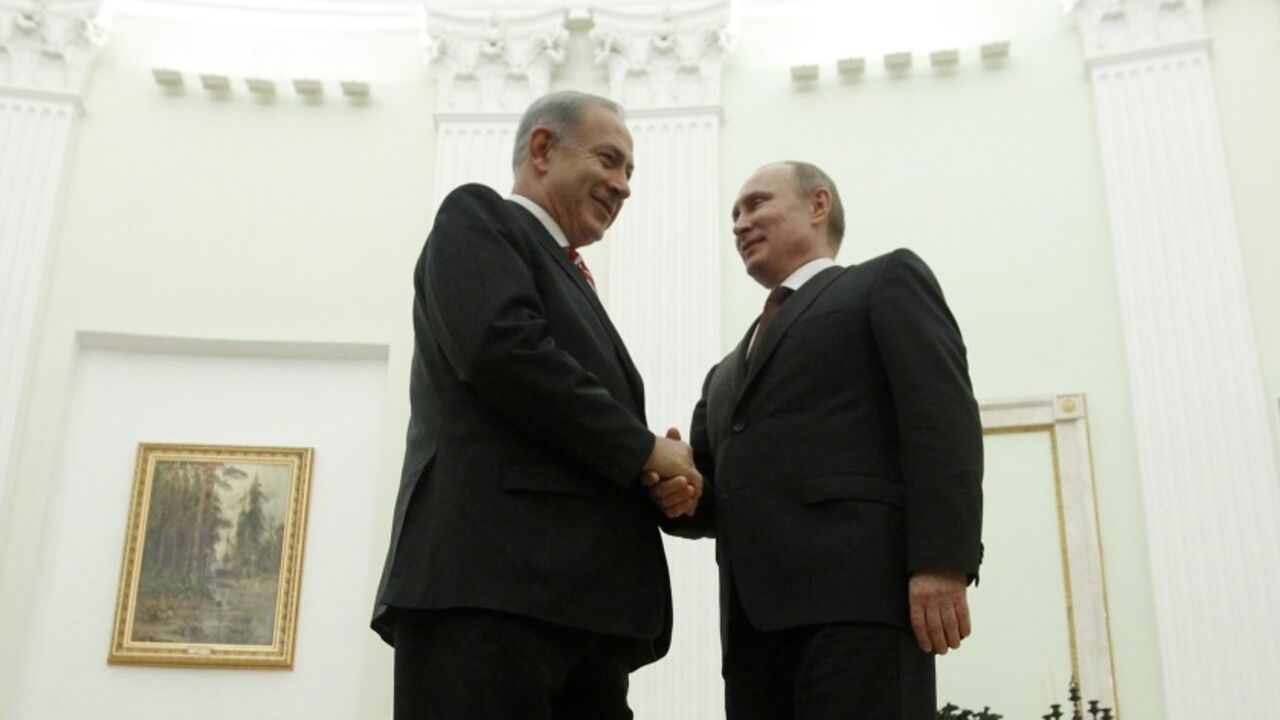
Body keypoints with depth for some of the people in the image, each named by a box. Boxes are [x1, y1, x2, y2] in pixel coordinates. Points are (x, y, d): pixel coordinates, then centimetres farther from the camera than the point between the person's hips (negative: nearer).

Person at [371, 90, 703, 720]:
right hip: (493, 577, -8)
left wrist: (660, 483, 2)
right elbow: (501, 346, -14)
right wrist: (643, 449, -6)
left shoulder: (568, 281, 30)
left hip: (583, 593, 8)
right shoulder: (477, 216, 7)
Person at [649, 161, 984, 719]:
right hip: (754, 616, 6)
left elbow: (944, 419, -2)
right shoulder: (728, 371, 32)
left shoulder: (888, 281, 13)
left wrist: (941, 562, -15)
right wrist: (679, 494, 2)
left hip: (859, 590, -6)